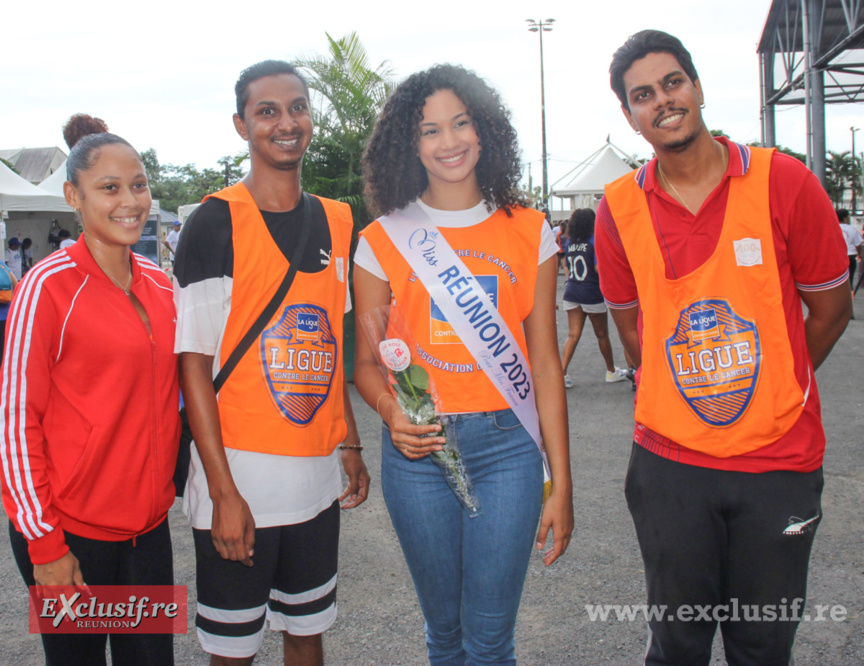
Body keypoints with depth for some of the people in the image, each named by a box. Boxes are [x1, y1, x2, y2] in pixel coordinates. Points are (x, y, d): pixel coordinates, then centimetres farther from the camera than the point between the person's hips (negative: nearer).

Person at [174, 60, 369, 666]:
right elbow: (194, 365, -11)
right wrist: (224, 491, -16)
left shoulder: (337, 221, 8)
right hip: (238, 480, -5)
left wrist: (350, 443, 11)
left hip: (318, 476, 5)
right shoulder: (216, 223, -9)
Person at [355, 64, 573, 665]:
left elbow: (545, 365, 3)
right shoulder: (382, 240, 2)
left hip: (507, 445, 0)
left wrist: (561, 484, 1)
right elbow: (367, 362, 6)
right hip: (418, 450, 1)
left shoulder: (529, 232, 3)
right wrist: (393, 414, -17)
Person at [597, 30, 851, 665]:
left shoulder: (784, 182, -7)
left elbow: (831, 309, 3)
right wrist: (686, 396, 8)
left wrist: (767, 391, 11)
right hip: (668, 460, 1)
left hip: (779, 459, 0)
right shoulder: (619, 208, -2)